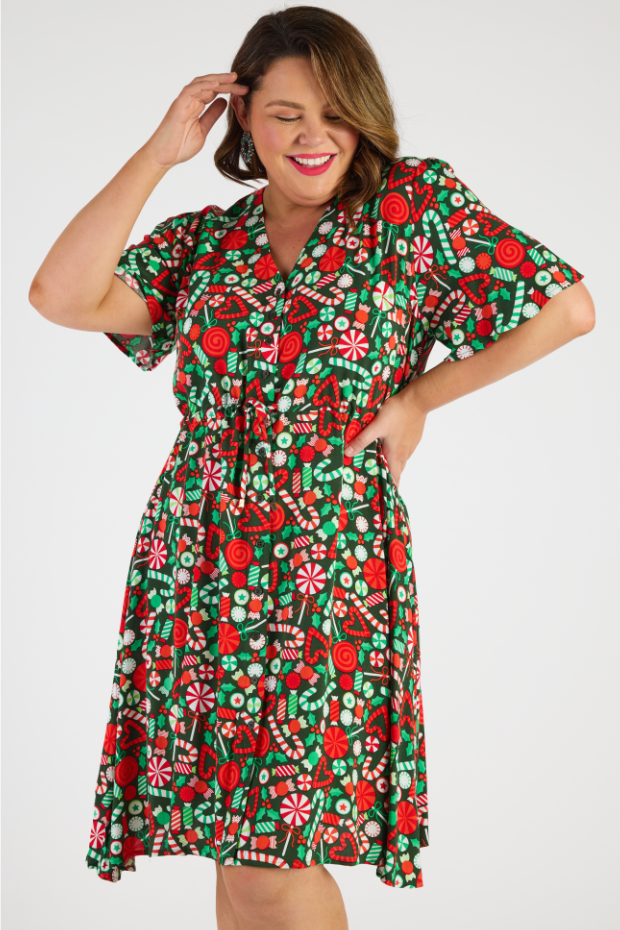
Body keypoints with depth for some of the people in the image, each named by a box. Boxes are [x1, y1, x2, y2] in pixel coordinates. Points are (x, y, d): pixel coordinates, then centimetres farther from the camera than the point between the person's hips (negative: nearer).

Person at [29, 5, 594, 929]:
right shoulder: (204, 239, 9)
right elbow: (61, 297, -6)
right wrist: (160, 151, -3)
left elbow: (568, 308, -3)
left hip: (330, 569, -4)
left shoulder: (416, 204, 0)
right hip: (195, 569, 4)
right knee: (238, 839, 10)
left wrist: (419, 395, -2)